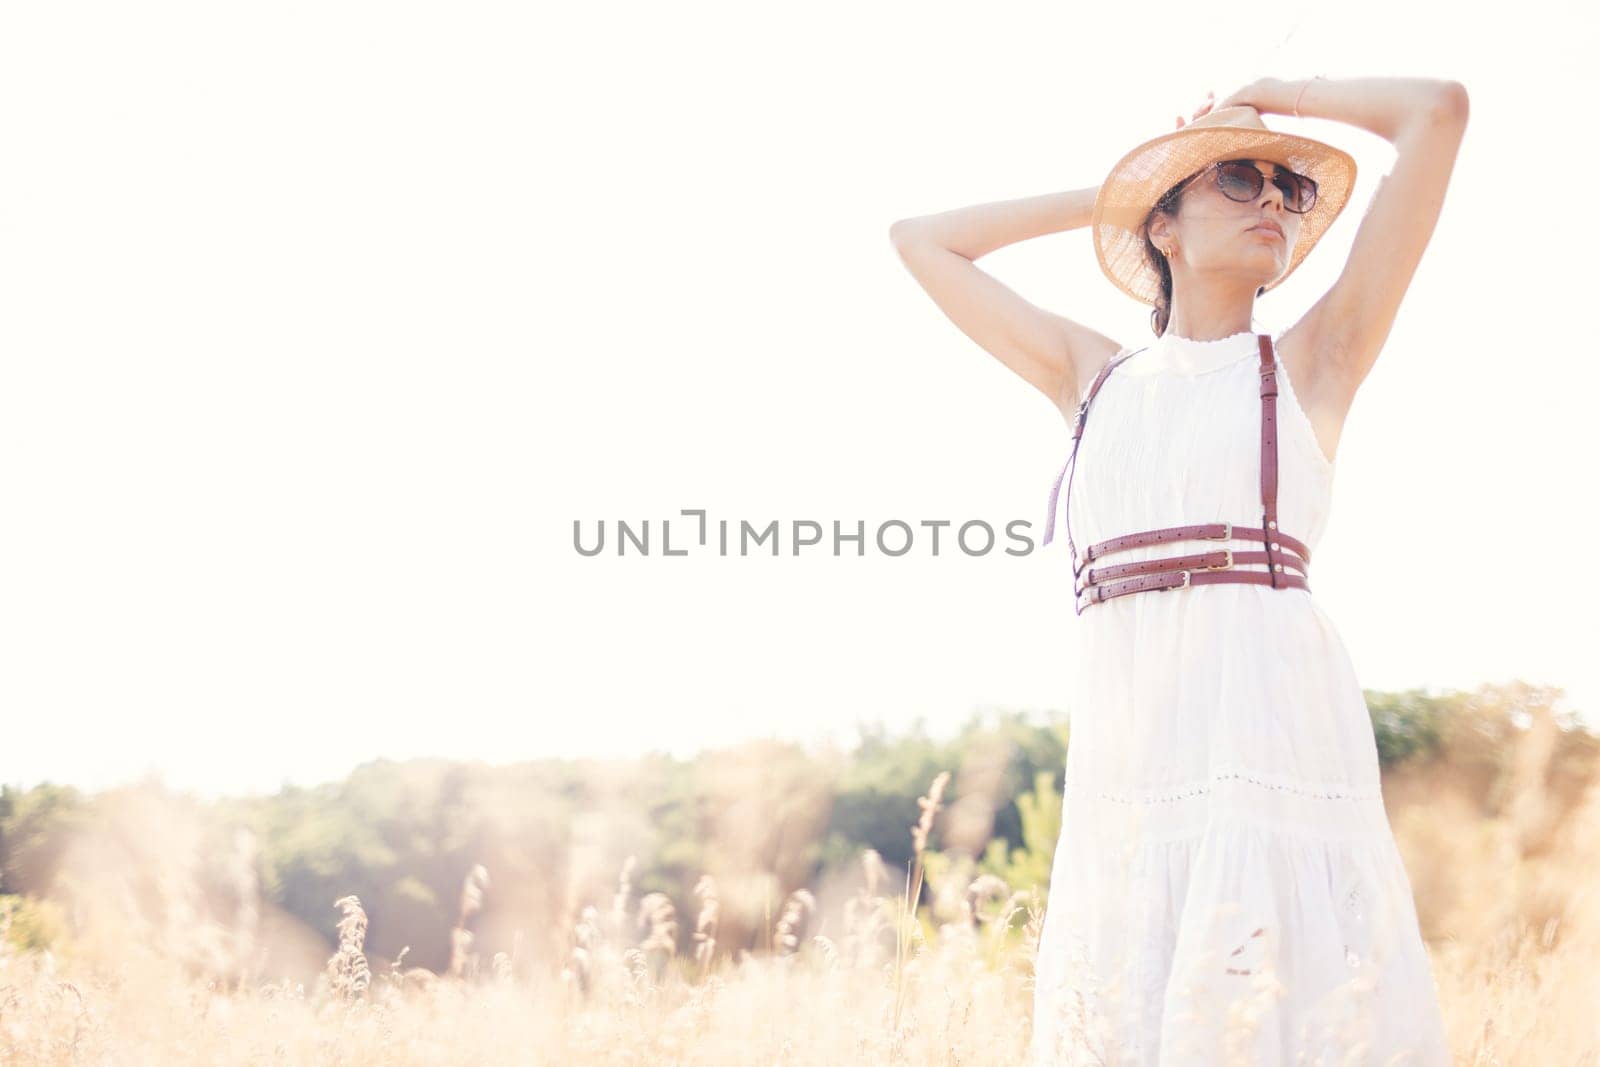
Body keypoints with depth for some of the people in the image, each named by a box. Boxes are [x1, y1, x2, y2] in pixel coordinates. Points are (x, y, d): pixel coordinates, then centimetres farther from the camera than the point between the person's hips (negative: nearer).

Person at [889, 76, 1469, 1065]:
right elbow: (923, 240, 30)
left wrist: (1282, 93, 24)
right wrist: (1106, 196, 31)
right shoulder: (1094, 375, 22)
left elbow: (1441, 108, 9)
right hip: (1126, 751, 3)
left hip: (1279, 725, -3)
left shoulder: (1315, 359, 13)